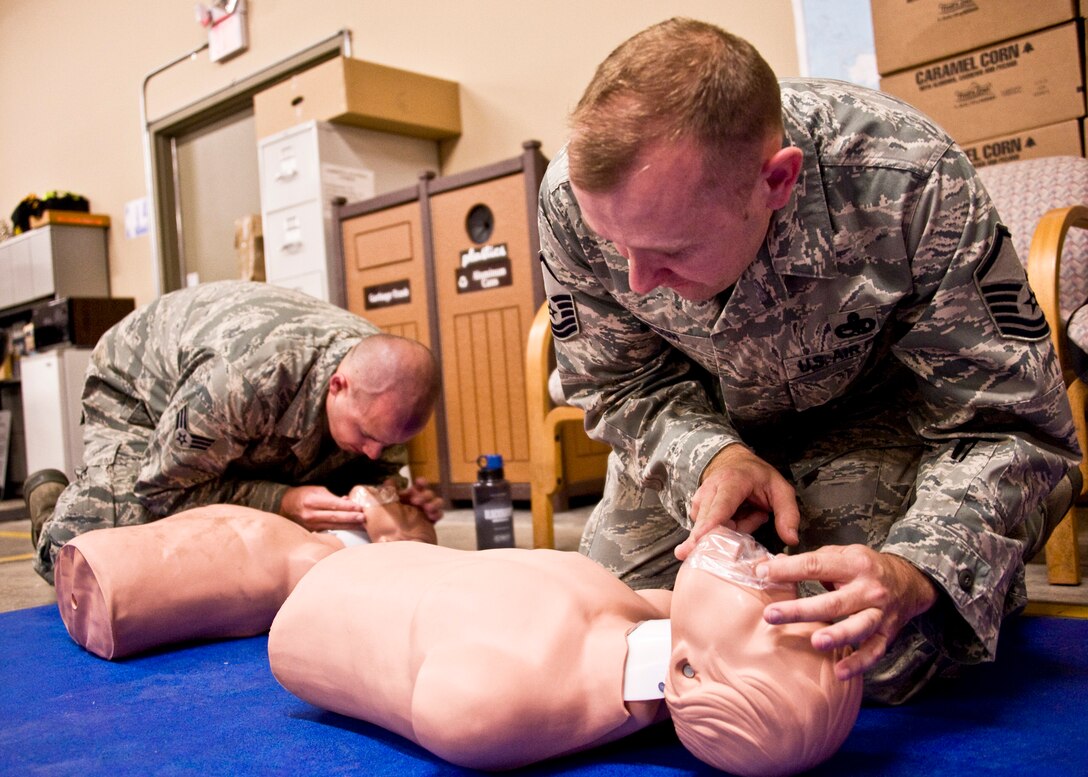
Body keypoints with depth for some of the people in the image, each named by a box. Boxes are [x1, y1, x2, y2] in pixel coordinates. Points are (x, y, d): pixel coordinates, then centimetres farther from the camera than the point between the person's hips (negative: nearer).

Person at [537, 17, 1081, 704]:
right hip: (703, 420, 3)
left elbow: (1010, 427, -26)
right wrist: (712, 455, -32)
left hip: (870, 404, -2)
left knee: (884, 659, -22)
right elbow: (616, 384, -11)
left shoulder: (913, 188, -36)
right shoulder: (576, 195, -28)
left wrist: (914, 573, -45)